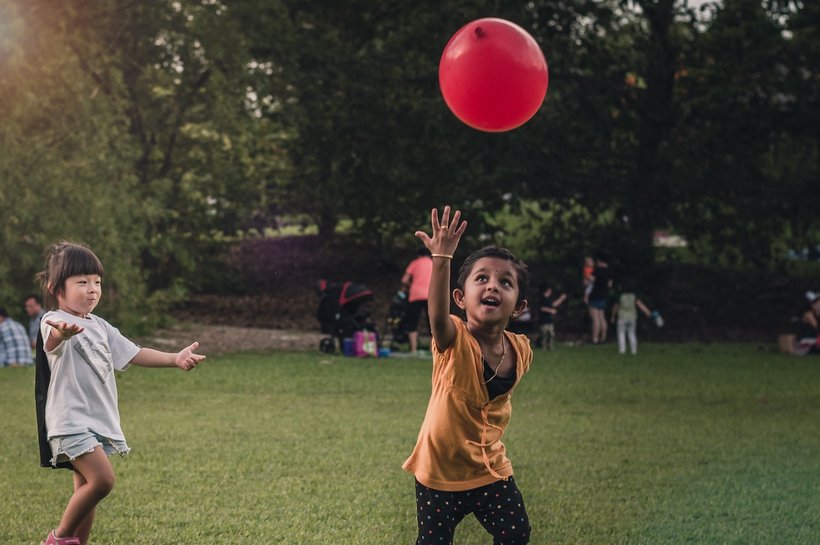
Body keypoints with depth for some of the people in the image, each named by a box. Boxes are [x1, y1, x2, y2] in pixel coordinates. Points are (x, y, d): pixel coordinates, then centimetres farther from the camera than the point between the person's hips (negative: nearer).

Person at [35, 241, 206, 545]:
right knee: (102, 479, -20)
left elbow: (132, 354, 15)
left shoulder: (100, 327, 15)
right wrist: (62, 332, -61)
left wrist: (175, 359, 1)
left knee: (86, 490, 10)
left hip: (100, 420, 8)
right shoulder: (55, 322, -11)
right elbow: (53, 340, -35)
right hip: (71, 421, -8)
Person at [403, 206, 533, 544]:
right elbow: (437, 316, -45)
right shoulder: (454, 341, -21)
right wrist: (442, 259, -57)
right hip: (441, 470, -4)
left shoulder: (521, 350, -7)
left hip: (491, 469, 4)